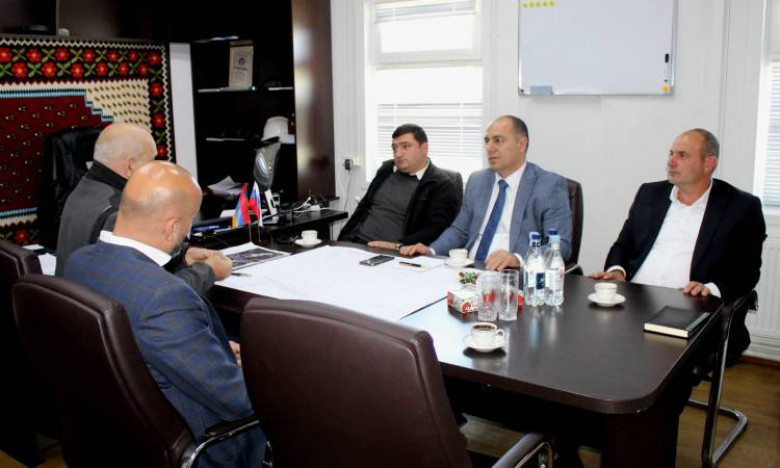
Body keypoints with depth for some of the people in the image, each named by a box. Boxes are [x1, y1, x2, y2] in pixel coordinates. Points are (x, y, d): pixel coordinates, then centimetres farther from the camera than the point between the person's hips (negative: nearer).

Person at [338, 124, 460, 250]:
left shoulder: (442, 185, -4)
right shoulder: (386, 169, 15)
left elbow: (436, 231, -12)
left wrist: (397, 246, -22)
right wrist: (343, 241, 10)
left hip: (392, 254, -5)